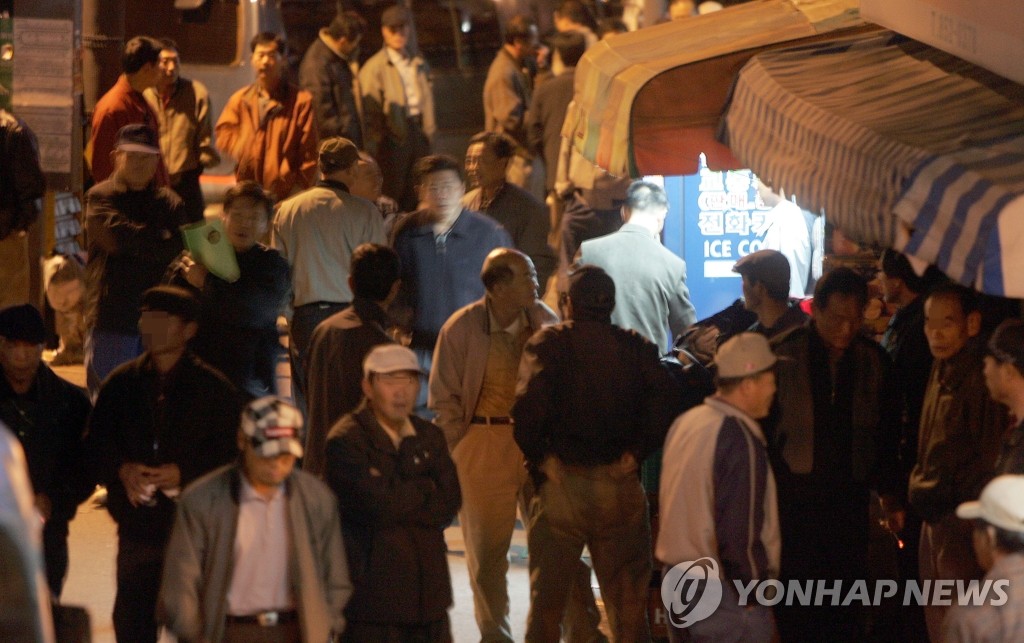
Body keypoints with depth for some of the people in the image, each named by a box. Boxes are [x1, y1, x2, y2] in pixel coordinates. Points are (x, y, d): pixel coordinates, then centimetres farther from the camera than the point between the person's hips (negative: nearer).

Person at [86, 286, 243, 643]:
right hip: (137, 529, 3)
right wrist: (121, 469, -12)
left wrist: (184, 473, -17)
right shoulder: (121, 384, 8)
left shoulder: (215, 388, -1)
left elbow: (233, 456, -4)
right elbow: (95, 446, 8)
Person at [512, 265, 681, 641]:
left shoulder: (548, 344, -2)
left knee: (546, 599, 10)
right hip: (620, 486, 2)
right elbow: (666, 399, -12)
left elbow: (528, 406, -18)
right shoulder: (635, 348, 4)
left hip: (561, 484, -2)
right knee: (628, 603, 9)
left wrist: (538, 457, -5)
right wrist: (637, 452, -4)